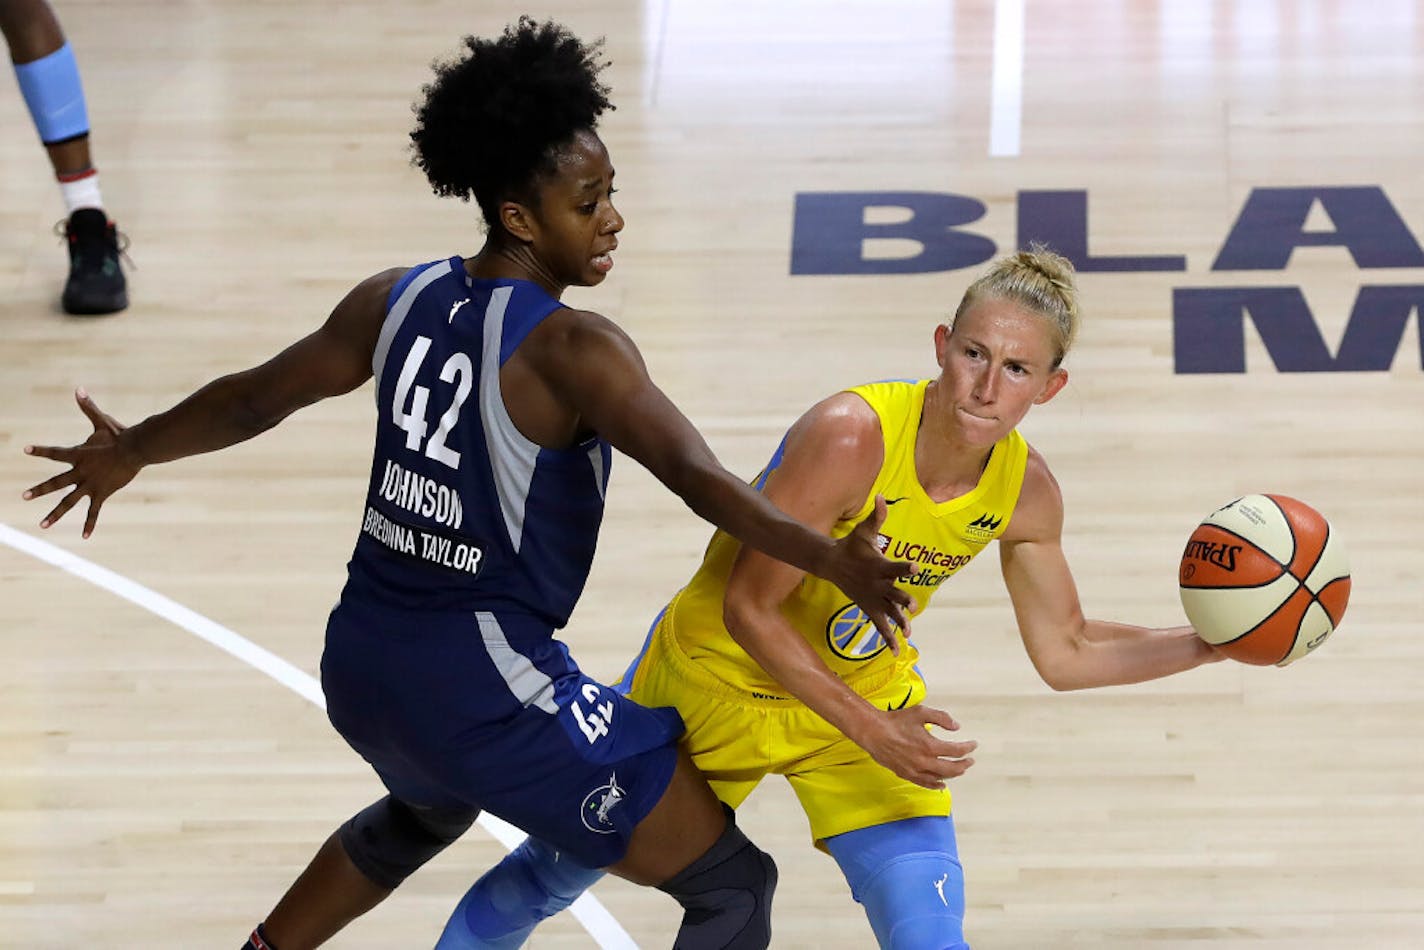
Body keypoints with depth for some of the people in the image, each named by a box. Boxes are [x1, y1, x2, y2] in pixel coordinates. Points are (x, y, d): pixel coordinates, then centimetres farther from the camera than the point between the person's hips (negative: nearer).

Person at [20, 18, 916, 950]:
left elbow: (254, 399, 16)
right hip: (484, 690, -8)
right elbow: (697, 477, -30)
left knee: (427, 813, 44)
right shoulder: (570, 347, -17)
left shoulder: (397, 301, 3)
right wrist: (834, 560, -39)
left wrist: (129, 453, 33)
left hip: (360, 663, 8)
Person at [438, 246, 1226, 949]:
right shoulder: (851, 437, -35)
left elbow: (1065, 653, -1)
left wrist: (1209, 644, -12)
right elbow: (747, 608, -28)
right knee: (558, 868, 14)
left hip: (864, 688, 3)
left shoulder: (1026, 490, -17)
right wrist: (867, 731, -31)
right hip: (718, 677, -3)